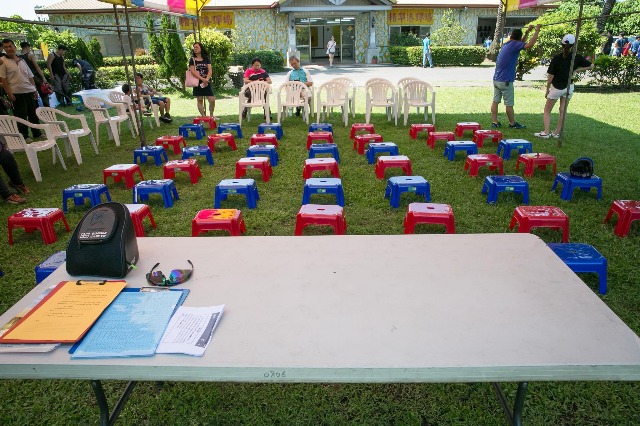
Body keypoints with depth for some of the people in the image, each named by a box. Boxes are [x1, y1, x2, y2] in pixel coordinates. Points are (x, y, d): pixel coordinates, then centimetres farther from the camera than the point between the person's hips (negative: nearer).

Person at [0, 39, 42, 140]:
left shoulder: (22, 61, 14)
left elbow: (30, 77, 17)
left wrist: (35, 89, 10)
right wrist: (9, 93, -13)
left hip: (29, 91, 5)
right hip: (17, 93, -5)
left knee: (33, 114, 10)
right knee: (21, 116, 0)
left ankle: (37, 133, 20)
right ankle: (24, 136, 8)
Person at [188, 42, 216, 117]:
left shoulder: (206, 59, 10)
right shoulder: (192, 60, 4)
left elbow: (210, 70, 2)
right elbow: (192, 72, -8)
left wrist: (207, 79, -16)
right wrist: (202, 79, -19)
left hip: (207, 82, 1)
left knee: (212, 100, -6)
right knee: (200, 100, 1)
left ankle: (211, 115, 12)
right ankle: (203, 116, 8)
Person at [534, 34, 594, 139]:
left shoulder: (556, 58, -14)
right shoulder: (577, 57, -5)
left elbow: (550, 76, -13)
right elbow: (591, 66, 6)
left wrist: (547, 90, -3)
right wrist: (577, 70, 6)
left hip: (557, 87, -3)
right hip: (569, 86, 4)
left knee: (547, 110, 7)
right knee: (562, 110, 13)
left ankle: (546, 132, -3)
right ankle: (557, 132, 16)